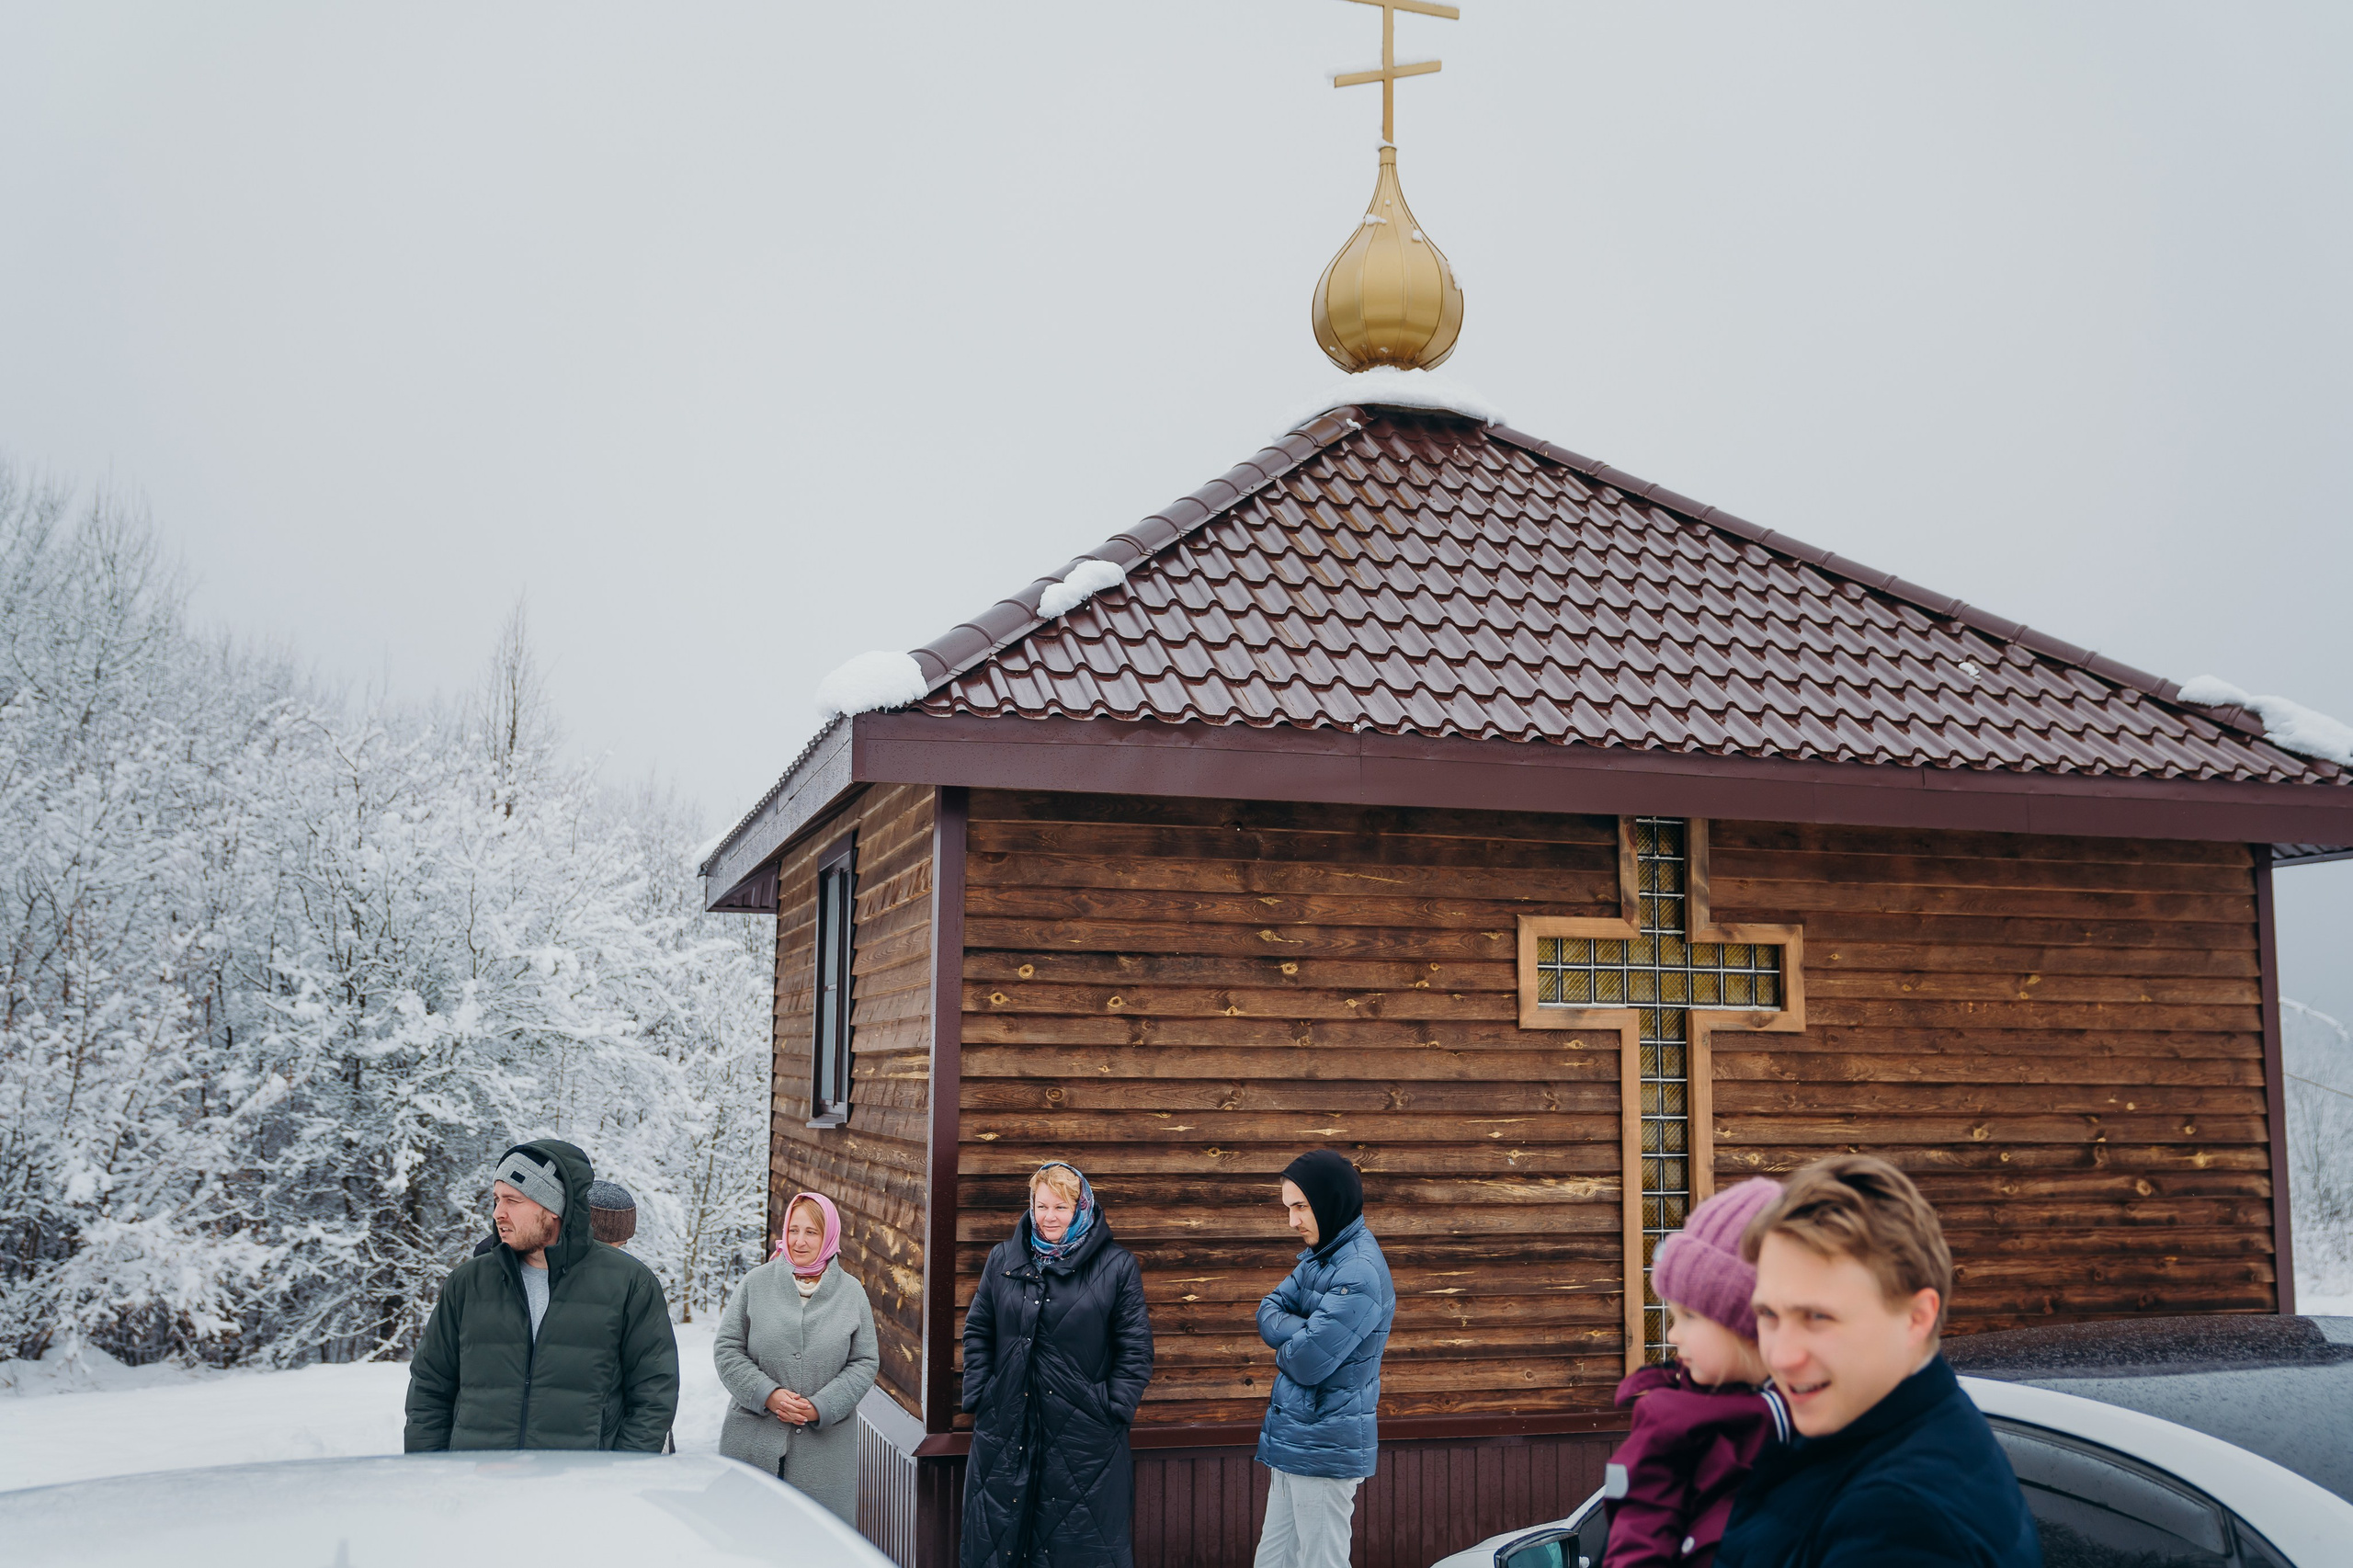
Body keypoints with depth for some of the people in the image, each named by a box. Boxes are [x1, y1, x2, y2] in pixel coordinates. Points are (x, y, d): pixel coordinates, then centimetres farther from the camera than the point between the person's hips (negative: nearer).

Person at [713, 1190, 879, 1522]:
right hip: (754, 1442, 0)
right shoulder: (756, 1283, 3)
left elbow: (865, 1363, 5)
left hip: (823, 1446, 0)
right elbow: (726, 1349, 2)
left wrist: (821, 1407, -9)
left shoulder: (851, 1293, 5)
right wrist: (768, 1395, -12)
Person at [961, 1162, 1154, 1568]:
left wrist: (1114, 1409, -7)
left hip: (1085, 1433, -3)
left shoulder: (1118, 1266, -2)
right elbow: (978, 1332, 14)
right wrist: (978, 1395, 4)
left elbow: (1135, 1347, -1)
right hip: (1006, 1425, 3)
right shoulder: (1003, 1258, 8)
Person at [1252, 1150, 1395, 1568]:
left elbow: (1309, 1363, -22)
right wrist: (1303, 1333, -11)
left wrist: (1285, 1349, -1)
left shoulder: (1360, 1273, -20)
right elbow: (1268, 1313, 8)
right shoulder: (1318, 1258, 12)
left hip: (1324, 1449, -9)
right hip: (1293, 1440, 9)